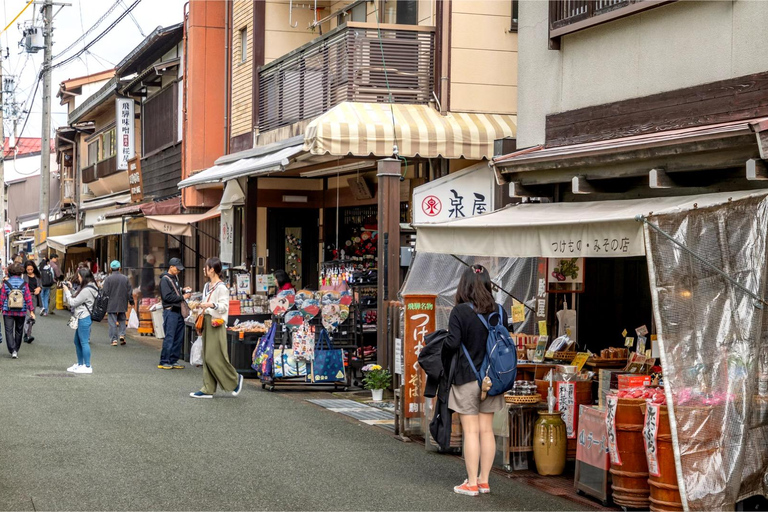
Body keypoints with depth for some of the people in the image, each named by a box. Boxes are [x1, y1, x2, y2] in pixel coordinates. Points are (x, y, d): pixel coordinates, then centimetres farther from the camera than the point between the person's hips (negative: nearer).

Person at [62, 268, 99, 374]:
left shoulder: (87, 290, -19)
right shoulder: (84, 288, 14)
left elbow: (73, 302, -15)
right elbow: (76, 298, 20)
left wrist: (67, 291, -4)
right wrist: (71, 289, 11)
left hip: (84, 318, -11)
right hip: (81, 318, 11)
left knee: (84, 342, -6)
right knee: (77, 341, 18)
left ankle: (87, 367, -2)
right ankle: (80, 364, 27)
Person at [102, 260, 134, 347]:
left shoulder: (108, 279, -10)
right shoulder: (125, 279, 0)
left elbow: (105, 292, -12)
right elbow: (129, 292, 5)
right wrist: (131, 301, 15)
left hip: (111, 305, -3)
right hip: (122, 304, 3)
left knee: (112, 322, 1)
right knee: (122, 320, 19)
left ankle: (114, 339, 0)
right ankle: (122, 334, 3)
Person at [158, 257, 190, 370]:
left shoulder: (175, 278, 18)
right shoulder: (165, 279, -9)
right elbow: (167, 297, -17)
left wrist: (183, 290, 7)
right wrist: (182, 297, -14)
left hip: (178, 311, 9)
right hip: (170, 311, -9)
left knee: (179, 337, 9)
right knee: (169, 337, -8)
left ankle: (174, 360, 15)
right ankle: (164, 362, -3)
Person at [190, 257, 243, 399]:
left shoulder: (221, 287, -11)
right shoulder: (207, 286, 16)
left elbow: (224, 306, -17)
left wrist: (211, 305, -32)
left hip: (217, 323, -9)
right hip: (207, 322, 9)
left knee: (214, 357, -10)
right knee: (207, 357, 6)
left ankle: (235, 379, 9)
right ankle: (208, 390, 8)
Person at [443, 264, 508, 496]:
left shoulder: (460, 312, -14)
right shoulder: (499, 311, 1)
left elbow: (452, 344, -18)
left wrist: (443, 357, 1)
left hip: (466, 378, -5)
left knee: (471, 431, 0)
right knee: (486, 430, 11)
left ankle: (472, 483, 5)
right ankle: (483, 480, 18)